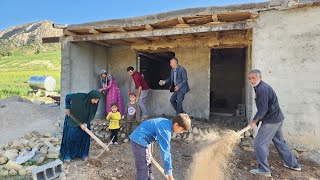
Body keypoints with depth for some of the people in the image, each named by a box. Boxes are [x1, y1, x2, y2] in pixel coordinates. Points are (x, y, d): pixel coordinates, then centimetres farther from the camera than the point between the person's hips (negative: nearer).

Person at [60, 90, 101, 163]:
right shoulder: (80, 97, -32)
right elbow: (67, 96, -13)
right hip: (72, 119, -3)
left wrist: (86, 123, -20)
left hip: (84, 121, 3)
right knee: (70, 137, 2)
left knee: (84, 137, 5)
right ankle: (67, 155, 18)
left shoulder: (94, 104, -22)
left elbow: (92, 115, -9)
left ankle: (84, 154, 22)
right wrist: (67, 108, -12)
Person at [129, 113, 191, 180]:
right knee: (143, 170, -6)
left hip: (138, 139, 10)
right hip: (139, 141, -10)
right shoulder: (165, 130, -23)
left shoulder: (166, 122, 6)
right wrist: (169, 173, -13)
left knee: (147, 165, 22)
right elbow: (165, 152, -21)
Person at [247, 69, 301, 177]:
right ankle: (293, 164, 38)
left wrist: (254, 121, -15)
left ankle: (264, 170, 7)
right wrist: (257, 120, 11)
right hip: (277, 118, 10)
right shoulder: (262, 87, 11)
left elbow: (263, 109, -26)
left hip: (271, 120, -10)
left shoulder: (262, 89, -21)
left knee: (259, 143, -3)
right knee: (279, 142, 23)